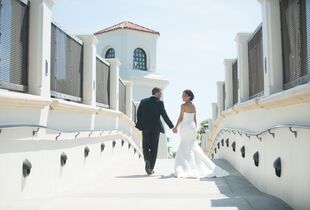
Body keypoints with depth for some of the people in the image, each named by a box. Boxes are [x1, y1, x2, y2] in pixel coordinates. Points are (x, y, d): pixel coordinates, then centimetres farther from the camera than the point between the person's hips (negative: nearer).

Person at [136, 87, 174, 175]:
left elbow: (138, 114, 4)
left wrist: (140, 124, 16)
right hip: (156, 127, -2)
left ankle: (147, 160, -17)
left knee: (146, 146, 11)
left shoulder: (143, 101, 5)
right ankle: (151, 168, 6)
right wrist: (172, 127, 0)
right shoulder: (160, 103, -4)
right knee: (154, 148, 7)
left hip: (146, 127, 2)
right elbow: (165, 116, -7)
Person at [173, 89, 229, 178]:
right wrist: (195, 129, 17)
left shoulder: (183, 105, -11)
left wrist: (175, 127, -2)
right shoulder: (193, 106, 11)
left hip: (185, 127, -7)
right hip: (192, 126, 7)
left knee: (186, 148, 0)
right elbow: (194, 119, 13)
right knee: (193, 146, 16)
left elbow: (181, 118, -11)